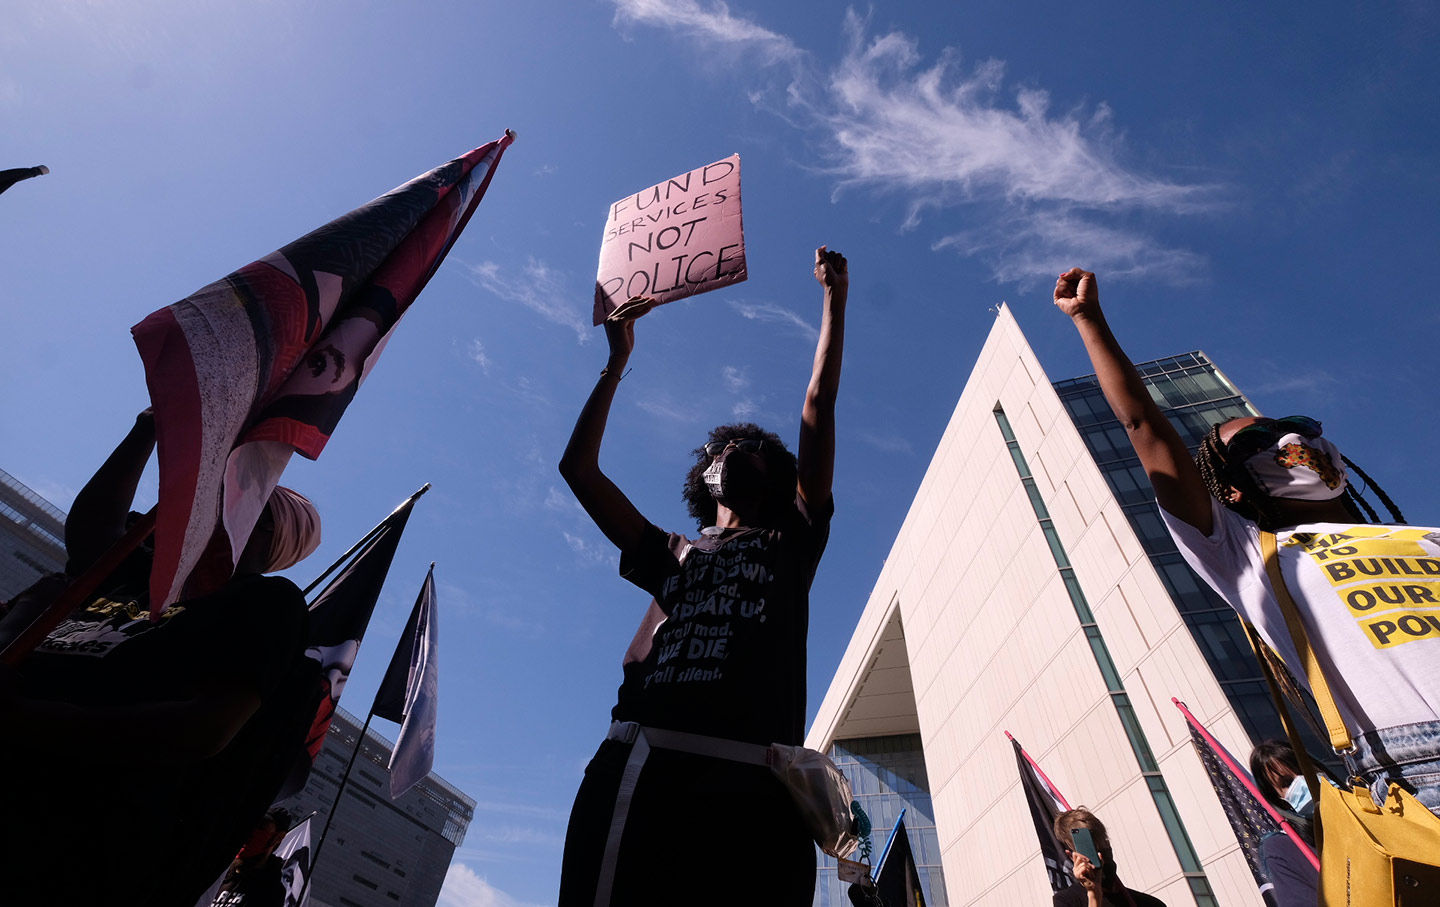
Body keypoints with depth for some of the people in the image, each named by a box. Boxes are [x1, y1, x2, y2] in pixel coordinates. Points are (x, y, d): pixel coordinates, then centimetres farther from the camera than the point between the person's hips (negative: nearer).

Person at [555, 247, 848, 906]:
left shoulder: (791, 545, 23)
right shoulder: (670, 555, 28)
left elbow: (818, 412, 19)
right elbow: (577, 467, 26)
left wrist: (834, 298, 23)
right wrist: (617, 363, 31)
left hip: (751, 782, -1)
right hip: (639, 765, 2)